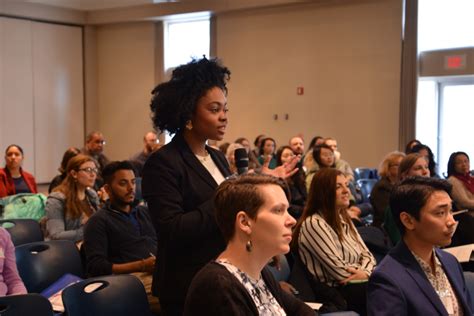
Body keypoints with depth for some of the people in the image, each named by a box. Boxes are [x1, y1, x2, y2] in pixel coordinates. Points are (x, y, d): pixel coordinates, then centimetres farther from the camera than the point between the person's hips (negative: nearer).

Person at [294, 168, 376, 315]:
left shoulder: (343, 219, 14)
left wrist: (365, 271, -10)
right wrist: (364, 272, -4)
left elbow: (367, 255, 11)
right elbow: (341, 272, -18)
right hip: (337, 294, -8)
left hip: (356, 286, 8)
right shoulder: (314, 224, -15)